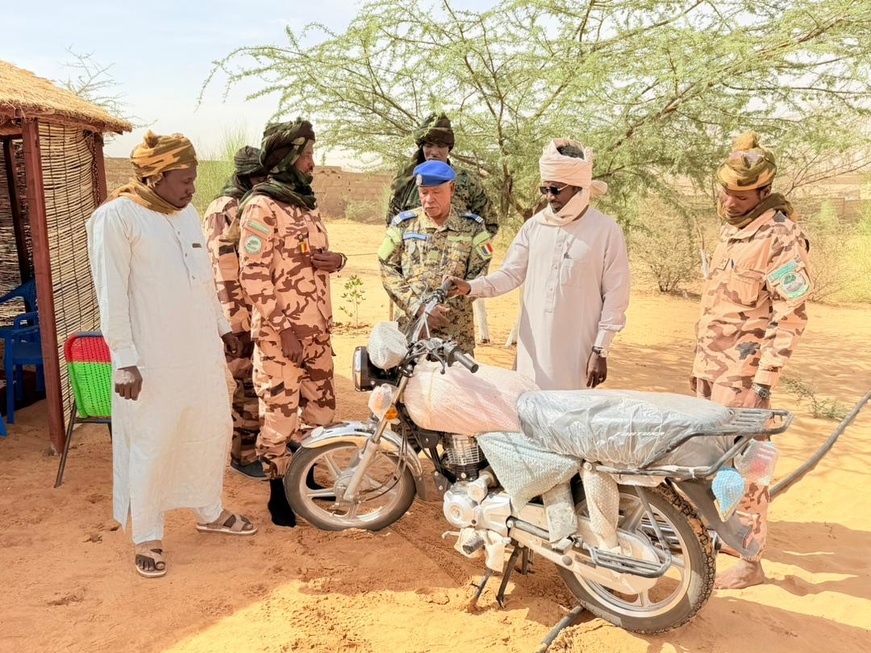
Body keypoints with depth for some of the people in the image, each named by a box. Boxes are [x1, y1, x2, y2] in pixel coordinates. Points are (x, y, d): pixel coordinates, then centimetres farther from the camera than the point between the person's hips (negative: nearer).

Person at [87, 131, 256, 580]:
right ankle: (147, 537, 22)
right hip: (153, 360, -7)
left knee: (212, 432, 16)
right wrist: (124, 360, -17)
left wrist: (222, 326, 21)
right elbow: (111, 294, -15)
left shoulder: (187, 213, 11)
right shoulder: (115, 217, -12)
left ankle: (209, 511, 37)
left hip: (202, 351, 7)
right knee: (151, 446, 4)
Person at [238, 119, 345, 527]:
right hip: (281, 334, -8)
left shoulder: (307, 204, 14)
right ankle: (279, 496, 19)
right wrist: (283, 329, -18)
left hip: (317, 330, 8)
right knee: (280, 416, 2)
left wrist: (337, 260, -5)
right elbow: (253, 276, -16)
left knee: (321, 410, 17)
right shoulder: (261, 207, -12)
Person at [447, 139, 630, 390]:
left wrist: (600, 351, -5)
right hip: (534, 349, 3)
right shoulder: (535, 225, 6)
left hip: (576, 354, -3)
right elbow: (510, 273, 8)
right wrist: (470, 287, -9)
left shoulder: (606, 231, -4)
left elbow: (615, 297, -3)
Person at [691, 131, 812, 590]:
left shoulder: (780, 238, -14)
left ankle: (751, 561, 7)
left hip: (742, 374, -8)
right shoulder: (730, 229, 13)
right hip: (711, 367, 9)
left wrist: (764, 381, -21)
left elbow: (790, 317, -17)